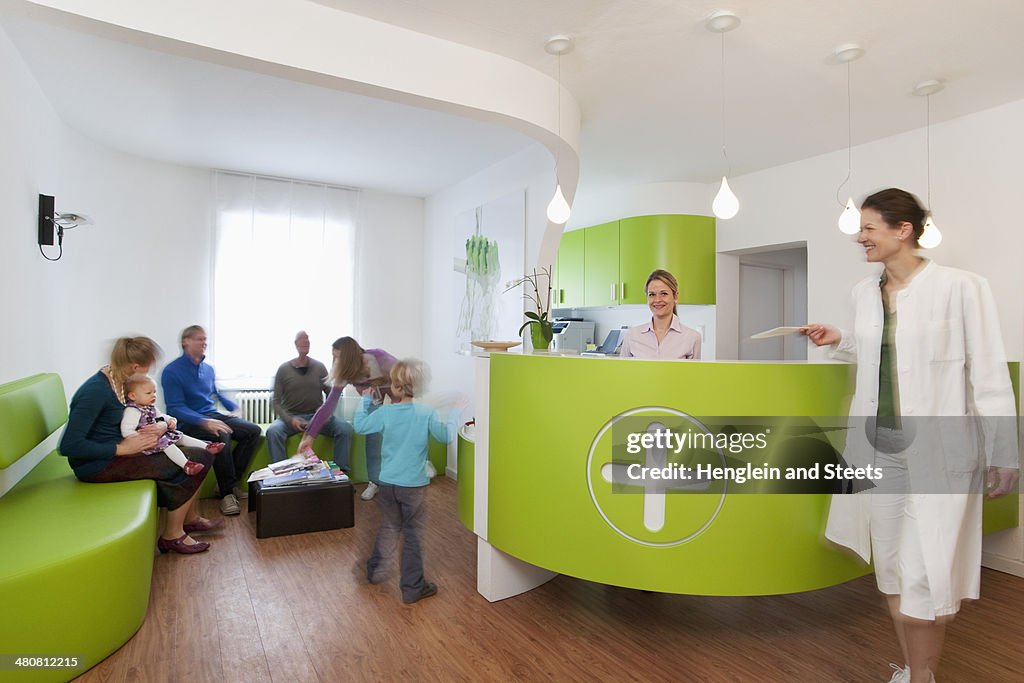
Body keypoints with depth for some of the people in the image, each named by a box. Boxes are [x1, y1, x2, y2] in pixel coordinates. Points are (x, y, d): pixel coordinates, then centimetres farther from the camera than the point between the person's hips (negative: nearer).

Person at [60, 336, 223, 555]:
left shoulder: (122, 382, 3)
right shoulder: (96, 391, -23)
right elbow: (68, 446, -25)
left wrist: (162, 426, -9)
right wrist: (121, 448, -24)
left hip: (119, 451, 9)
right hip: (98, 465, -9)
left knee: (200, 456, 2)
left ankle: (190, 518, 20)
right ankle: (172, 536, 1)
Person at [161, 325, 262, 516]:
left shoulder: (208, 369, 13)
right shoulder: (172, 371, -8)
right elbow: (176, 407, -16)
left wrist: (235, 407, 13)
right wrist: (205, 422, -30)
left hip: (212, 416, 7)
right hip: (189, 423, -7)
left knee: (253, 431, -10)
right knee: (221, 436, -36)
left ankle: (230, 480, -6)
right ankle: (227, 492, -24)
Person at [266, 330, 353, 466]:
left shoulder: (319, 367, 4)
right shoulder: (284, 369, 0)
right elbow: (276, 402, 0)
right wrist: (290, 420, -17)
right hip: (291, 416, -1)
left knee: (345, 428, -25)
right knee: (272, 431, -33)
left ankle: (342, 470, -15)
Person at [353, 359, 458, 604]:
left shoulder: (385, 412, -7)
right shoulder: (427, 413, -13)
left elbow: (360, 426, 6)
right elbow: (446, 437, -6)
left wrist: (365, 400, 18)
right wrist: (453, 416, 7)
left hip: (387, 483, 3)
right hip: (414, 486, -3)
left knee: (389, 528, 25)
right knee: (413, 535, 9)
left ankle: (375, 570, 41)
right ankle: (412, 588, 17)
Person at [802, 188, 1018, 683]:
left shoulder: (960, 288, -11)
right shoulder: (864, 292, 7)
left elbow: (990, 375, -8)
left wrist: (1004, 455, -6)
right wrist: (838, 341, 5)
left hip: (937, 453, -6)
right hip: (877, 448, 6)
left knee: (926, 577, 1)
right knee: (892, 568, 16)